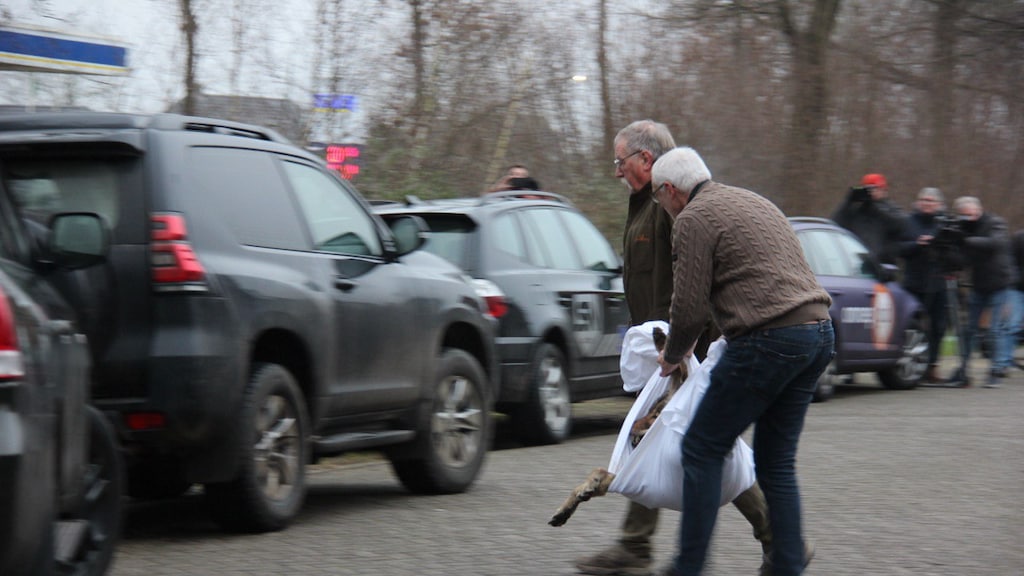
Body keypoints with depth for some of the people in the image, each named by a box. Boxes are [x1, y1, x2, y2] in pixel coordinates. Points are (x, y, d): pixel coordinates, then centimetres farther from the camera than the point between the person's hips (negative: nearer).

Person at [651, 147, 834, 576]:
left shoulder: (693, 218, -3)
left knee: (702, 451, 1)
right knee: (777, 461, 14)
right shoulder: (752, 201, 25)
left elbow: (690, 304, -7)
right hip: (819, 333, 9)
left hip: (768, 341, -9)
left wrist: (672, 356, 12)